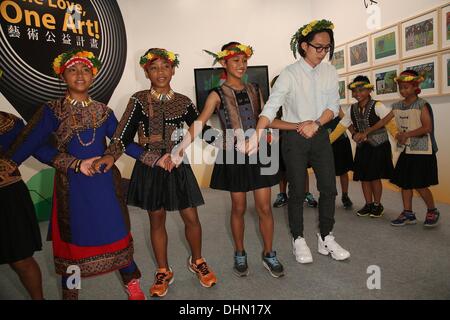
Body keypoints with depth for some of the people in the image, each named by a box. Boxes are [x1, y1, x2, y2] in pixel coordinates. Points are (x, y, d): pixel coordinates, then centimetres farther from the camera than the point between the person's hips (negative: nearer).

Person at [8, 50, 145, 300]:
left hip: (105, 183, 2)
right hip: (72, 186, -2)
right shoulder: (52, 111, -2)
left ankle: (132, 283, 29)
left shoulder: (103, 111, 7)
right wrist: (76, 164, -20)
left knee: (116, 233, 8)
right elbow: (32, 146, -11)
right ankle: (71, 293, 33)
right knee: (74, 239, 11)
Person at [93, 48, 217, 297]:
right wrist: (110, 156, -27)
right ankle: (163, 272, 32)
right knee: (156, 220, 12)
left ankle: (197, 261, 34)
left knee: (191, 219, 6)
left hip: (179, 168, 1)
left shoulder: (183, 102, 3)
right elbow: (124, 135, -10)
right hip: (149, 169, -1)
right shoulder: (139, 100, -4)